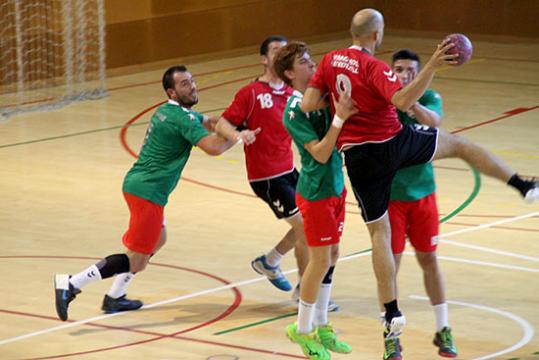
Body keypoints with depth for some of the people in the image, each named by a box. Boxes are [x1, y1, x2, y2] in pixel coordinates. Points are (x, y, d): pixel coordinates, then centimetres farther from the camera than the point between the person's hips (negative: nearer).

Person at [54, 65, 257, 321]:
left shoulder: (168, 111, 15)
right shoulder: (182, 118, -15)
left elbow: (209, 123, 25)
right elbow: (213, 147, -25)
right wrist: (239, 137, -9)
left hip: (136, 183, 10)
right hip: (147, 191, -10)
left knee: (158, 240, 28)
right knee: (137, 260, -8)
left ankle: (115, 297, 29)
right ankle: (71, 285, -14)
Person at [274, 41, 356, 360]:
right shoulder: (293, 112, -19)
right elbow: (320, 153, -25)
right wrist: (339, 118, -34)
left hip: (336, 187, 7)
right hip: (316, 192, -7)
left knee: (332, 257, 13)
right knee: (321, 260, -1)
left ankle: (321, 325, 25)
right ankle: (302, 330, 14)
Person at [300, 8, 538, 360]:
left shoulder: (329, 61, -1)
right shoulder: (374, 67, -16)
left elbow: (308, 105, -1)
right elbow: (402, 101, -31)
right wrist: (432, 66, -34)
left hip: (359, 157, 4)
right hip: (394, 143, -4)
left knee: (380, 233, 10)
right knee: (460, 144, 20)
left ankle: (392, 314, 8)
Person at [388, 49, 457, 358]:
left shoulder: (429, 98, -5)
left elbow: (434, 122, -25)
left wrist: (410, 101, -44)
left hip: (422, 191, 2)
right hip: (389, 194, -2)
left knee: (429, 258, 10)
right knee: (390, 262, 0)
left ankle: (443, 330, 21)